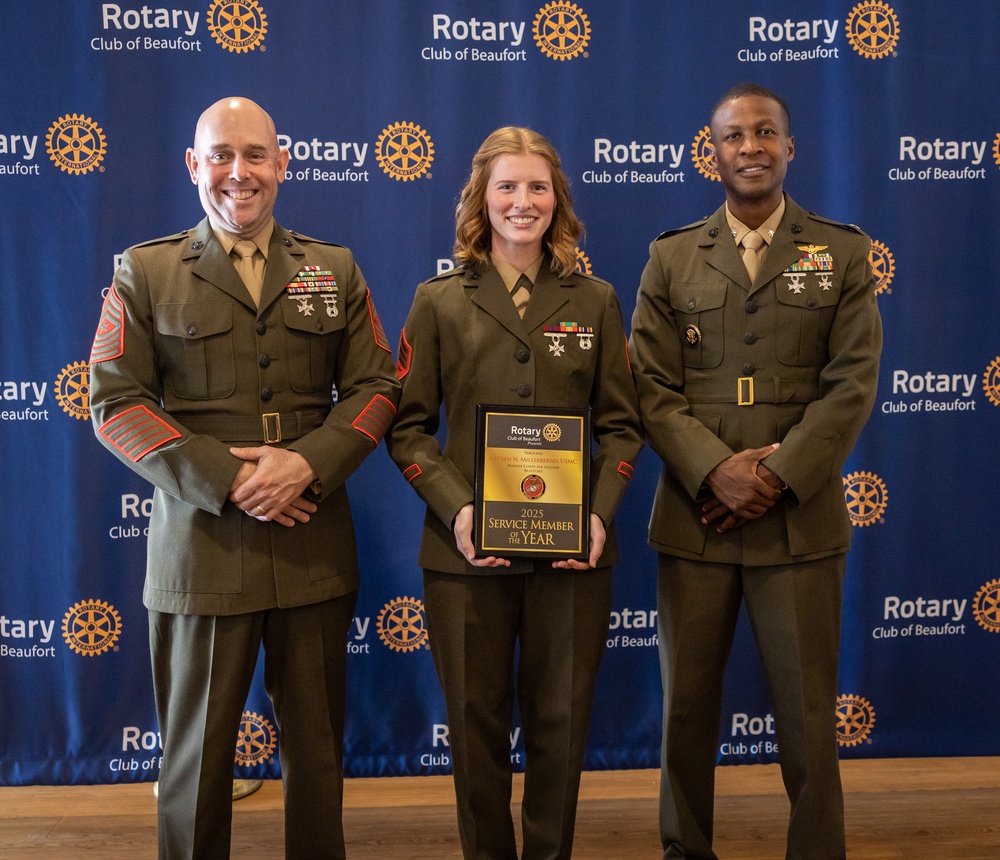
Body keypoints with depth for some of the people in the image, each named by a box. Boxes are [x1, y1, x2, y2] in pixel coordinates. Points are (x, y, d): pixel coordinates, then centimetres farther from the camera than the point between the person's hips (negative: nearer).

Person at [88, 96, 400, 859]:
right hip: (202, 546, -2)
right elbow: (116, 403, -4)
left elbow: (376, 386, 4)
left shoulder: (335, 271, 10)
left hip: (315, 548, 2)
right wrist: (225, 478, -15)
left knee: (317, 745, 14)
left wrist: (308, 463, -13)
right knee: (197, 749, 11)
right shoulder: (145, 274, 4)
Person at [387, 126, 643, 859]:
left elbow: (621, 423, 6)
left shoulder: (596, 301, 6)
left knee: (561, 720, 10)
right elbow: (408, 427, 0)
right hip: (467, 550, -1)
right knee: (477, 722, 10)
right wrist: (455, 509, -15)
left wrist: (602, 512, -9)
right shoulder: (439, 302, 3)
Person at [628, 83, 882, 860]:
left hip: (802, 520, -1)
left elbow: (853, 383, -2)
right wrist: (716, 469, -14)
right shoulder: (671, 258, 8)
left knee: (808, 713, 6)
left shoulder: (842, 254, 6)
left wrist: (779, 474, -13)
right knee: (687, 707, 11)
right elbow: (653, 387, 0)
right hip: (694, 518, 1)